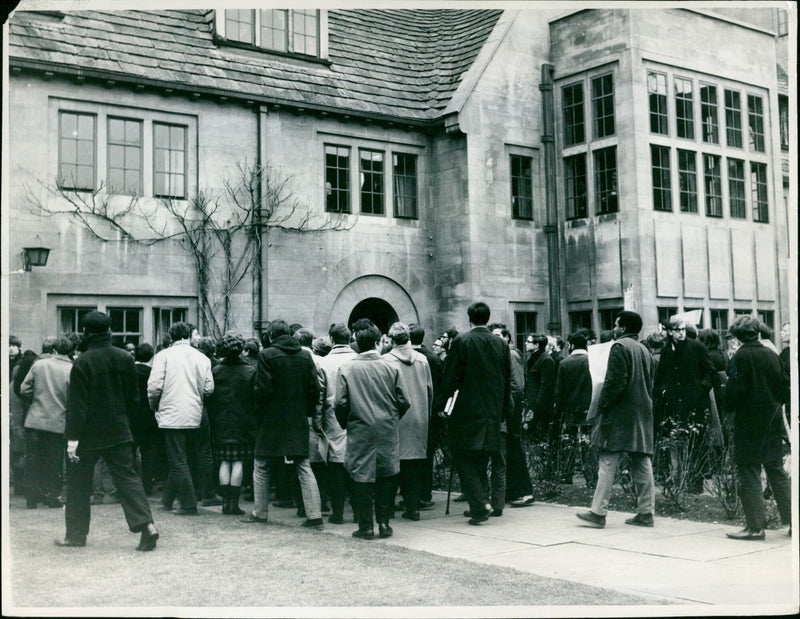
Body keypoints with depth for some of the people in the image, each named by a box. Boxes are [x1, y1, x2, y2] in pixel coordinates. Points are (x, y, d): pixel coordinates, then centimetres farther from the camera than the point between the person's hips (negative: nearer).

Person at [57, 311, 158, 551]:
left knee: (78, 483, 10)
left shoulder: (82, 363, -13)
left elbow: (77, 403, -14)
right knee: (127, 477, 3)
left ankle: (76, 533, 19)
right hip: (119, 432, 4)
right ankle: (146, 524, -12)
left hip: (89, 434, -4)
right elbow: (132, 398, 10)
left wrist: (72, 437, -11)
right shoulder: (126, 359, 3)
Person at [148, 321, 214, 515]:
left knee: (178, 461, 0)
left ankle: (189, 504, -1)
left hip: (172, 415, -4)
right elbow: (209, 388, 2)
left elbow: (155, 386, -11)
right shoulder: (202, 358, 5)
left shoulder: (164, 355, -5)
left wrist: (154, 406, 7)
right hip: (194, 417, 4)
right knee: (180, 460, 16)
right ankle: (167, 498, 28)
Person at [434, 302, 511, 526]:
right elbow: (507, 381, 10)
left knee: (464, 460, 0)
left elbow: (450, 377, -9)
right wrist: (503, 412, 18)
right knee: (481, 461, 16)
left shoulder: (461, 341, -8)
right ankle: (482, 501, 18)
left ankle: (480, 504, -12)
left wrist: (440, 405, 0)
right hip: (492, 413, 5)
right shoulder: (501, 344, 6)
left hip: (466, 413, -5)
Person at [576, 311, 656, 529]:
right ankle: (646, 513, 9)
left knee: (607, 464, -6)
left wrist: (602, 404, -10)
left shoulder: (619, 347, -9)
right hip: (643, 414, 8)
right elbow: (650, 384, 18)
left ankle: (598, 513, -6)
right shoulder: (644, 350, 16)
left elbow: (615, 382, -17)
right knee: (642, 464, 8)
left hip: (620, 415, -8)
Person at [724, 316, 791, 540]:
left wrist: (731, 406, 3)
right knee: (778, 474, 15)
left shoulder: (740, 357, -12)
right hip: (773, 424, 6)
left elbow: (734, 392, -15)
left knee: (749, 475, -1)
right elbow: (785, 389, 9)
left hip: (749, 424, -6)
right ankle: (792, 521, 18)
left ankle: (755, 526, 0)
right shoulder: (771, 355, 5)